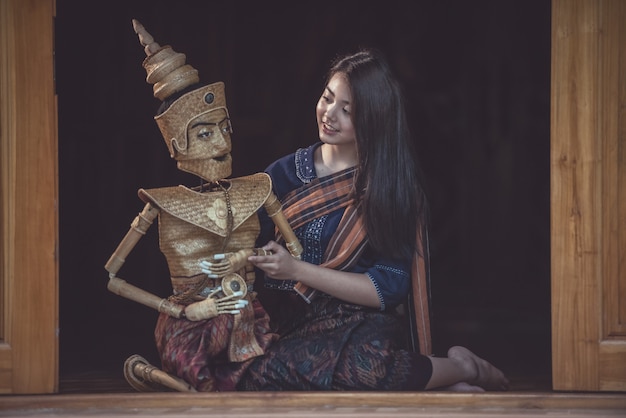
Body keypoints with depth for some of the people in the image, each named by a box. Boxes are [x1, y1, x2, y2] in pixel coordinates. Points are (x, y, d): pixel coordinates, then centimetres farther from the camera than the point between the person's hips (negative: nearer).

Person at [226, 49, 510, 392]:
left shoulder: (390, 184, 3)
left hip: (360, 324, -3)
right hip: (291, 324, 3)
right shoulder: (285, 174, 11)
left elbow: (389, 288, -4)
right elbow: (248, 252, 15)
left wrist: (297, 269, -12)